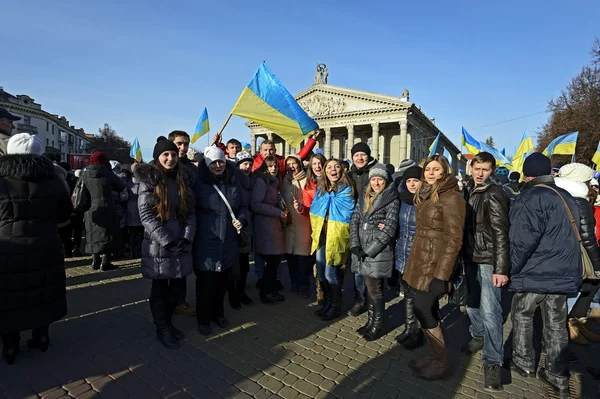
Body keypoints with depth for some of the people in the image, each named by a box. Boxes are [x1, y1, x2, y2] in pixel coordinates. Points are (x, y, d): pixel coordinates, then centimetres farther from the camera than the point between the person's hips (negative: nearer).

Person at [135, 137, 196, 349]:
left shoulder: (185, 179, 6)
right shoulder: (149, 180, -6)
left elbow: (191, 211, 4)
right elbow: (145, 215, -12)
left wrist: (187, 237, -9)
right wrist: (167, 241, -17)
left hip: (181, 245, 4)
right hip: (157, 246, -4)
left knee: (178, 286, 11)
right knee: (159, 288, 9)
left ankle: (168, 321, 33)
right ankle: (161, 328, 27)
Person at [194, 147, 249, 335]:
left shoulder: (234, 182, 6)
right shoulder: (199, 183, -7)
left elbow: (243, 205, 14)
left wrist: (242, 220, -3)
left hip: (228, 241, 4)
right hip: (206, 241, -4)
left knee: (223, 280, 15)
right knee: (206, 281, 4)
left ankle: (218, 313, 36)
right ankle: (203, 319, 24)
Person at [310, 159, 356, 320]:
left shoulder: (346, 189, -8)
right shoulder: (321, 188, 10)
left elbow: (345, 214, -12)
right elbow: (314, 210, 13)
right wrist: (316, 230, 5)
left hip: (335, 237, -6)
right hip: (321, 236, 6)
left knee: (330, 274, -3)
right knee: (320, 273, 12)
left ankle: (336, 307, 17)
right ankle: (328, 302, 31)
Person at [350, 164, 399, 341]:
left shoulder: (392, 199, -7)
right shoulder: (363, 198, 11)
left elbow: (390, 228, -13)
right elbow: (354, 221, 6)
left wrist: (370, 250, -15)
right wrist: (355, 245, -7)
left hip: (379, 251, -5)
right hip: (362, 249, 6)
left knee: (375, 289, 2)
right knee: (370, 287, 16)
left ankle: (378, 325, 18)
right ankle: (371, 321, 30)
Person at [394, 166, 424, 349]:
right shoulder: (404, 199, 6)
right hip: (402, 255, 6)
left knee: (417, 296, 7)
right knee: (408, 294, 18)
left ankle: (418, 333, 24)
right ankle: (408, 328, 34)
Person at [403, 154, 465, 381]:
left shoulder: (450, 197, -14)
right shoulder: (426, 195, 12)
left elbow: (454, 239, -18)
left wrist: (441, 274, -21)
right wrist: (415, 263, 16)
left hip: (434, 263, -8)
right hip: (421, 260, 8)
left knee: (422, 310, -3)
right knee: (428, 310, 14)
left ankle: (442, 363, 14)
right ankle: (434, 356, 28)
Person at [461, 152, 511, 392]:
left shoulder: (494, 194, -13)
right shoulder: (470, 190, 10)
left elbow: (501, 233, -17)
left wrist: (501, 268, -20)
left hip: (488, 261, -7)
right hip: (471, 258, 7)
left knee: (489, 312, -5)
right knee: (471, 303, 18)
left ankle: (492, 363, 6)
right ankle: (478, 337, 40)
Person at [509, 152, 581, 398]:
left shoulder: (530, 198, -16)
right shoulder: (566, 198, 11)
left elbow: (522, 240, -22)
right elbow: (571, 237, 18)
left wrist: (513, 269, -10)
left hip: (535, 273, -7)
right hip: (562, 273, 7)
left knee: (522, 316, 12)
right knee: (556, 324, 12)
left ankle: (524, 363, 24)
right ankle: (558, 377, 19)